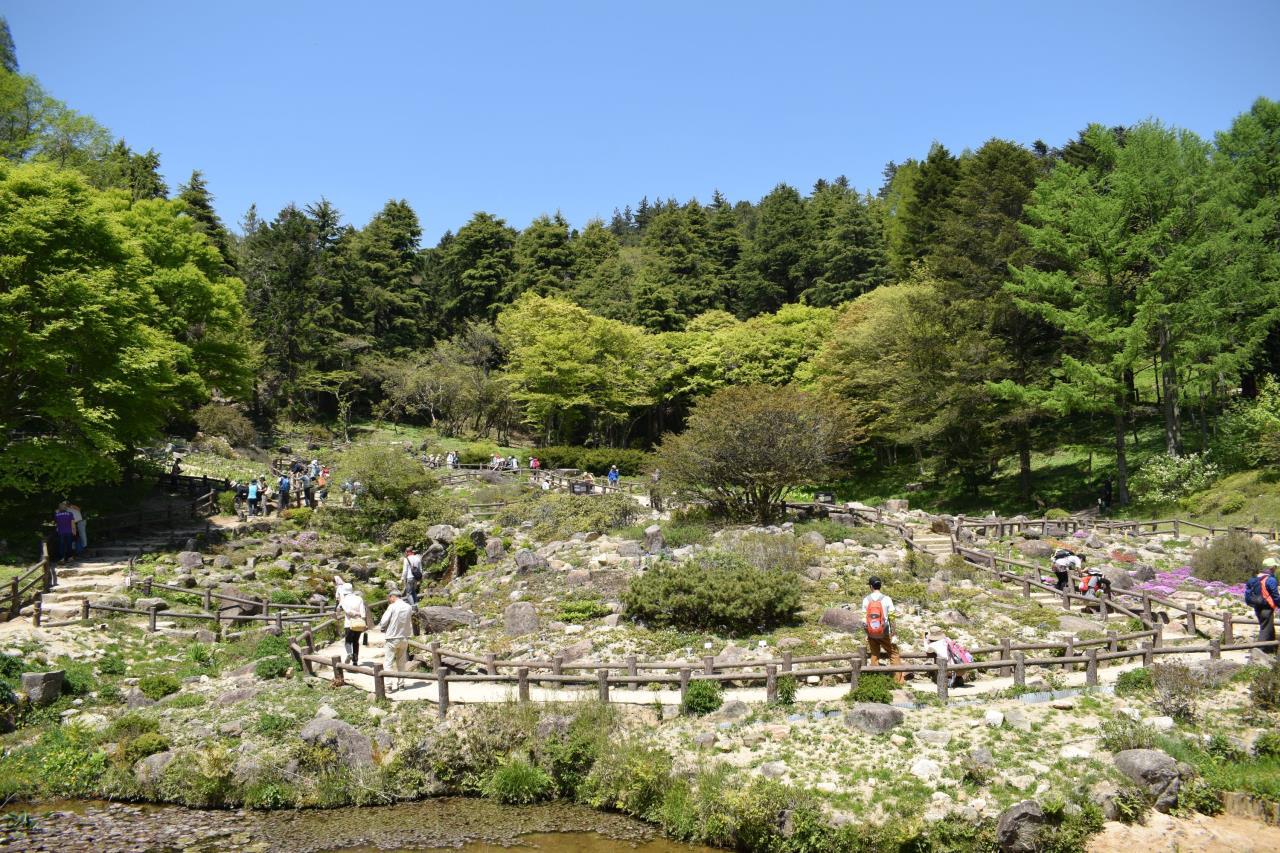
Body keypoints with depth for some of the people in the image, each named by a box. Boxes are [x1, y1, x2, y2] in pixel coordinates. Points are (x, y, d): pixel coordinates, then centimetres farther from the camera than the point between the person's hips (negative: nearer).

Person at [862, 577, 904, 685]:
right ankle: (899, 680, 12)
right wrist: (893, 635, -3)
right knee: (894, 655, 12)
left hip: (871, 634, 2)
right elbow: (891, 619, -10)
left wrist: (867, 634, 9)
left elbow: (864, 620, -2)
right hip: (884, 633, -2)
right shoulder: (886, 599, -11)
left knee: (874, 656, 15)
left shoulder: (866, 600, -5)